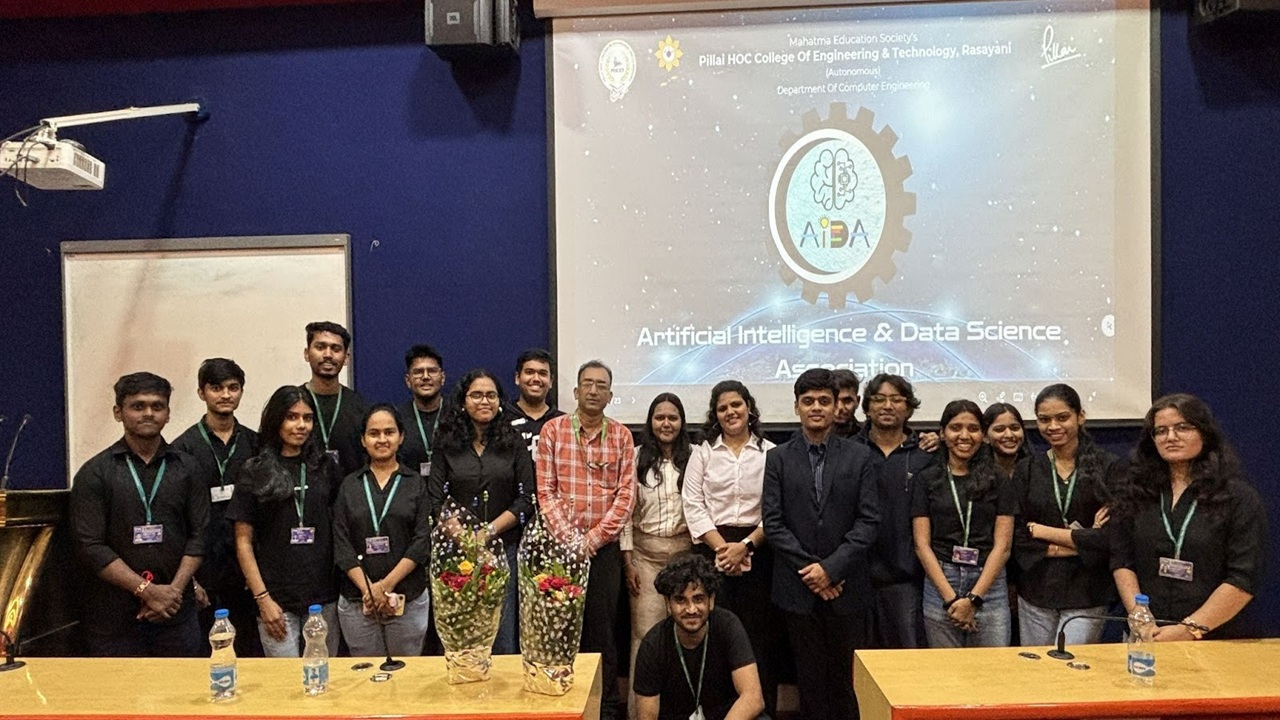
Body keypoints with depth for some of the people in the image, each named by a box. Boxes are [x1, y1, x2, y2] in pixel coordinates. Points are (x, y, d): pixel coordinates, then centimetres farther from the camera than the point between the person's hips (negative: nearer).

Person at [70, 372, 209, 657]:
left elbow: (200, 535, 3)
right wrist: (146, 590, -14)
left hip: (176, 613, 2)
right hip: (113, 619, -1)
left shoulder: (187, 469, 6)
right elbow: (90, 546, -7)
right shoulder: (94, 473, 0)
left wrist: (174, 589, -10)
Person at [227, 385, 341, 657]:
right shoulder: (255, 472, 0)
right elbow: (243, 541, -1)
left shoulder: (325, 468, 7)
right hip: (277, 598, -2)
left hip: (324, 595, 3)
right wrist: (262, 598, -6)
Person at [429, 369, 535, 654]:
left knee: (504, 640, 1)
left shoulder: (513, 444, 6)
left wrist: (490, 529, -10)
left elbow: (527, 499, 1)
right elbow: (436, 502, 2)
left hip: (504, 550, 0)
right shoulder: (448, 446, 7)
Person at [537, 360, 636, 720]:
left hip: (604, 547, 1)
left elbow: (626, 495, -2)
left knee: (602, 629, 6)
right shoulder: (553, 429, 1)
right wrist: (567, 537, -11)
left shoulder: (621, 435, 3)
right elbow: (545, 491, -2)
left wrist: (592, 539, -9)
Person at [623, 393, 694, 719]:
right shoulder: (637, 456, -1)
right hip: (644, 551, -1)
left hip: (684, 550, 1)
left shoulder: (694, 457, 0)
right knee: (645, 631, 1)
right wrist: (627, 560, -3)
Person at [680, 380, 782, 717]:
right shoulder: (703, 451, 7)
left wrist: (746, 545, -12)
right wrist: (722, 547, -10)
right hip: (713, 550, 1)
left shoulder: (770, 453, 3)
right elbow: (693, 504, 0)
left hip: (757, 550, -1)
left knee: (759, 634, 2)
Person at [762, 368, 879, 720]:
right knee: (811, 678, 9)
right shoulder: (778, 458, 3)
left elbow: (868, 521, -3)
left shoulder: (859, 457, 2)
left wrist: (831, 568, -12)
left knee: (849, 677, 6)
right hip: (798, 587, 1)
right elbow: (773, 523, -1)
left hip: (846, 586, 0)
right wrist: (809, 568, -10)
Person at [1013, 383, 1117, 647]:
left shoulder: (1108, 467, -3)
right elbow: (1017, 537, -2)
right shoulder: (1026, 470, 5)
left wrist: (1042, 531, -8)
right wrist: (1081, 541, -11)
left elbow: (1114, 535, -12)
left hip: (1087, 593, -2)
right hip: (1036, 593, 3)